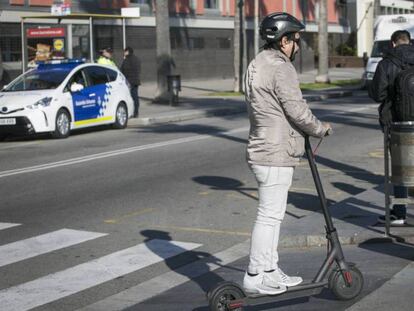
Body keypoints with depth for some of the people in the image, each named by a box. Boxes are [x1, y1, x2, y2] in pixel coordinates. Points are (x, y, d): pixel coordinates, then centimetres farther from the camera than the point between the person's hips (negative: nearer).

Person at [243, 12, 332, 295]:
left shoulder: (257, 64, 14)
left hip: (263, 150, 10)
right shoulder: (281, 69, -17)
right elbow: (297, 111, -18)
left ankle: (271, 272, 24)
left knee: (274, 214, 16)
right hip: (276, 155, -10)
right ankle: (254, 277, 3)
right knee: (269, 215, -3)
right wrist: (320, 129, 0)